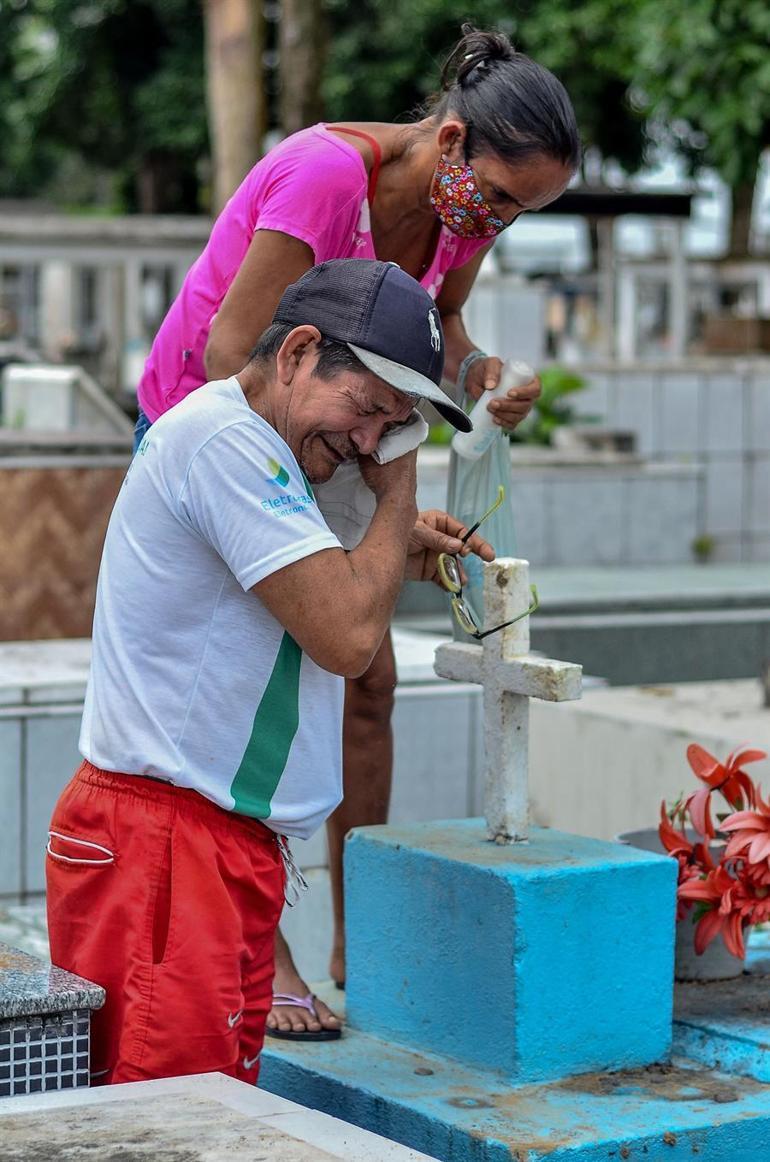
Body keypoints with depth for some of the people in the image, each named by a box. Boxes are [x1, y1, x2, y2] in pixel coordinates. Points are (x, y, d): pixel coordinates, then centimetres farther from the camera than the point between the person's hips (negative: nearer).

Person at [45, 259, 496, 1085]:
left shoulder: (240, 439, 18)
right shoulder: (225, 438, -15)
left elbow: (313, 608, 30)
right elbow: (346, 639, -19)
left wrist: (400, 559, 16)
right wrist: (397, 497, -5)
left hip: (224, 843, 11)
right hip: (160, 839, -11)